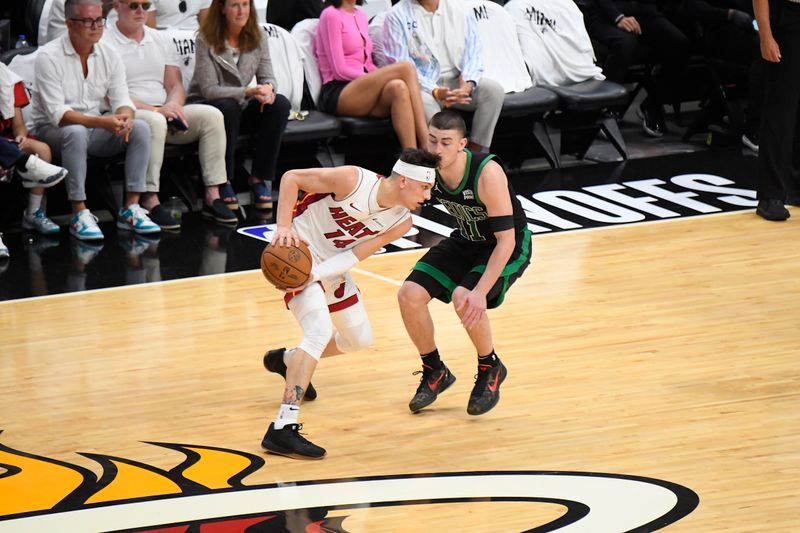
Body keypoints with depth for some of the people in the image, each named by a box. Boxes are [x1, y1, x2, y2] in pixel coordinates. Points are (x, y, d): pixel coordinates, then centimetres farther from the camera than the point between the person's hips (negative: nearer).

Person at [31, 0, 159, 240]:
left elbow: (121, 99, 0)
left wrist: (125, 117, -26)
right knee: (76, 133, -39)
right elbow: (57, 113, -23)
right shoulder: (49, 56, -16)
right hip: (51, 129, -6)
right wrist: (102, 122, -35)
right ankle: (80, 214, -34)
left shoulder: (109, 54, 2)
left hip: (94, 129, 6)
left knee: (140, 128, -18)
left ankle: (131, 209, -17)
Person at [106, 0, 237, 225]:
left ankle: (212, 197, -19)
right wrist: (155, 110, -20)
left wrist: (173, 105, -9)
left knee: (211, 115, -15)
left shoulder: (161, 41, 19)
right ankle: (150, 202, -39)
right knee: (154, 122, -38)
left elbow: (175, 86, 15)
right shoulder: (106, 43, -3)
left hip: (164, 112, 7)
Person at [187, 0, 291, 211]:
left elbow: (267, 77, 2)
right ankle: (223, 184, -24)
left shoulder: (257, 36, 2)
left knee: (280, 104, -22)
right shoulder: (206, 40, -14)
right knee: (228, 107, -38)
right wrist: (248, 92, -32)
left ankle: (260, 178, -14)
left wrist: (269, 89, -25)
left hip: (241, 108, 5)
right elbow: (209, 90, -19)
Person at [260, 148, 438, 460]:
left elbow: (355, 255, -15)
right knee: (321, 330, -27)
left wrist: (316, 274, -30)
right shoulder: (354, 181, -26)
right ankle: (282, 429, -33)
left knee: (360, 340, 19)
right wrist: (283, 228, -29)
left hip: (331, 265, 8)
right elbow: (291, 178, -19)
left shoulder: (401, 222, -7)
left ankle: (287, 360, 46)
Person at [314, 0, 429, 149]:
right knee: (405, 68, -25)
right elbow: (340, 70, -9)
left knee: (398, 88, -29)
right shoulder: (331, 15, -2)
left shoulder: (360, 16, 22)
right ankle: (427, 150, -33)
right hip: (337, 95, -6)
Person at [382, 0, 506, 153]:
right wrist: (435, 92, -25)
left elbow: (474, 54, 4)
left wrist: (468, 84, -19)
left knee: (494, 90, -23)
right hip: (422, 85, -4)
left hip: (457, 82, 4)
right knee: (423, 101, -37)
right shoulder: (397, 16, -2)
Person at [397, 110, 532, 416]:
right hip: (466, 242, 6)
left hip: (510, 247, -6)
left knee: (465, 299, -30)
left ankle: (491, 369, -2)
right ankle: (435, 373, 14)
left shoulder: (487, 174, -34)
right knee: (410, 295, -9)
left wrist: (481, 291, -39)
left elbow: (506, 239, -32)